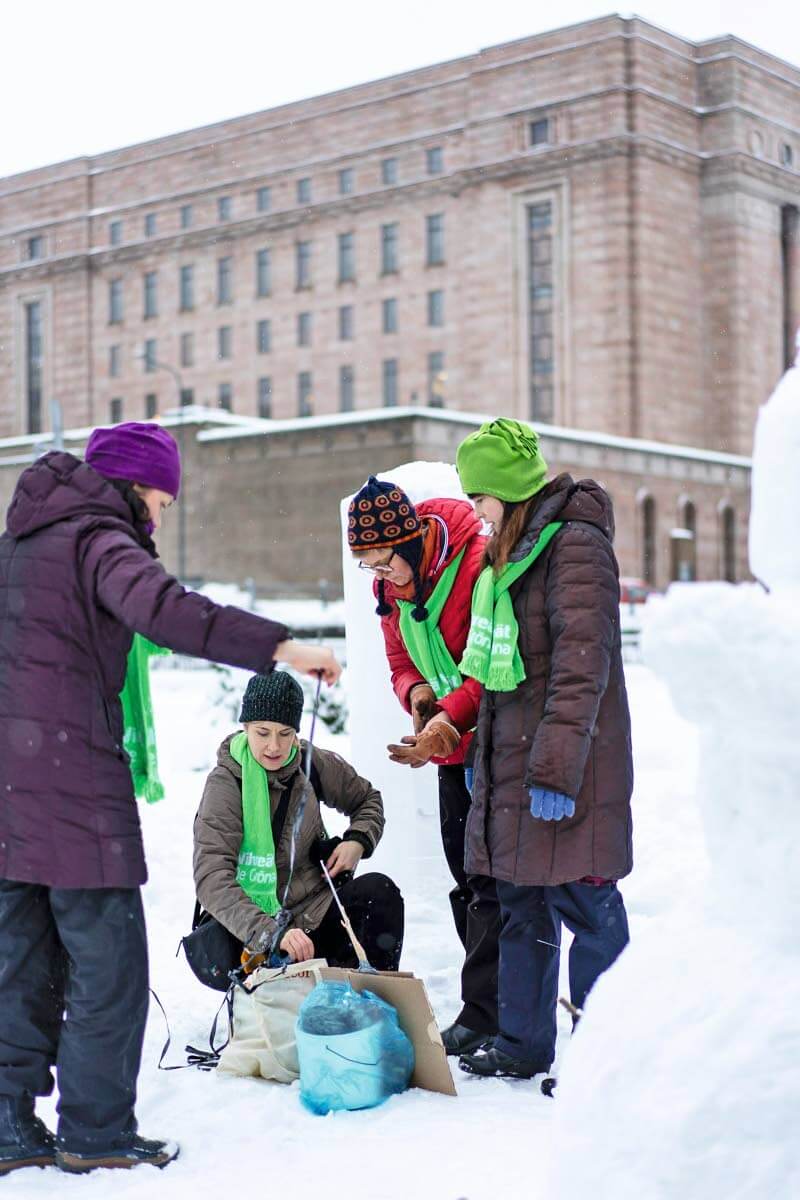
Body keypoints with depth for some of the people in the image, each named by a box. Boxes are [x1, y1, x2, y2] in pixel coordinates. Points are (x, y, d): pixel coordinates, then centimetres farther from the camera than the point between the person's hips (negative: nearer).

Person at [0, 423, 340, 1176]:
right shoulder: (99, 538, -9)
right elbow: (158, 607, -29)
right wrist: (280, 647, -36)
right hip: (71, 775, -9)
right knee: (107, 960, 1)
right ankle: (94, 1131, 7)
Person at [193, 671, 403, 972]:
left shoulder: (313, 764, 0)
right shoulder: (225, 784, -13)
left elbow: (367, 799, 21)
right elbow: (212, 880, -25)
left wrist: (359, 840, -2)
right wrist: (271, 932, -38)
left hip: (319, 908, 5)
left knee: (379, 889, -25)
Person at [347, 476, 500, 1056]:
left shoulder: (479, 561, -21)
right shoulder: (392, 587, 5)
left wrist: (449, 717, -29)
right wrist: (416, 692, -10)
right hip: (453, 748, 8)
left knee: (489, 880, -8)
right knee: (467, 879, 11)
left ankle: (481, 1015, -4)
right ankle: (504, 1004, 21)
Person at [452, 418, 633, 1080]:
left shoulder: (575, 545, -13)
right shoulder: (510, 550, 16)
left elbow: (581, 667, -20)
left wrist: (557, 770, -23)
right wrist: (482, 751, 24)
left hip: (565, 772, -10)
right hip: (512, 763, 10)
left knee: (585, 905, -2)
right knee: (521, 904, 15)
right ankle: (523, 1044, 25)